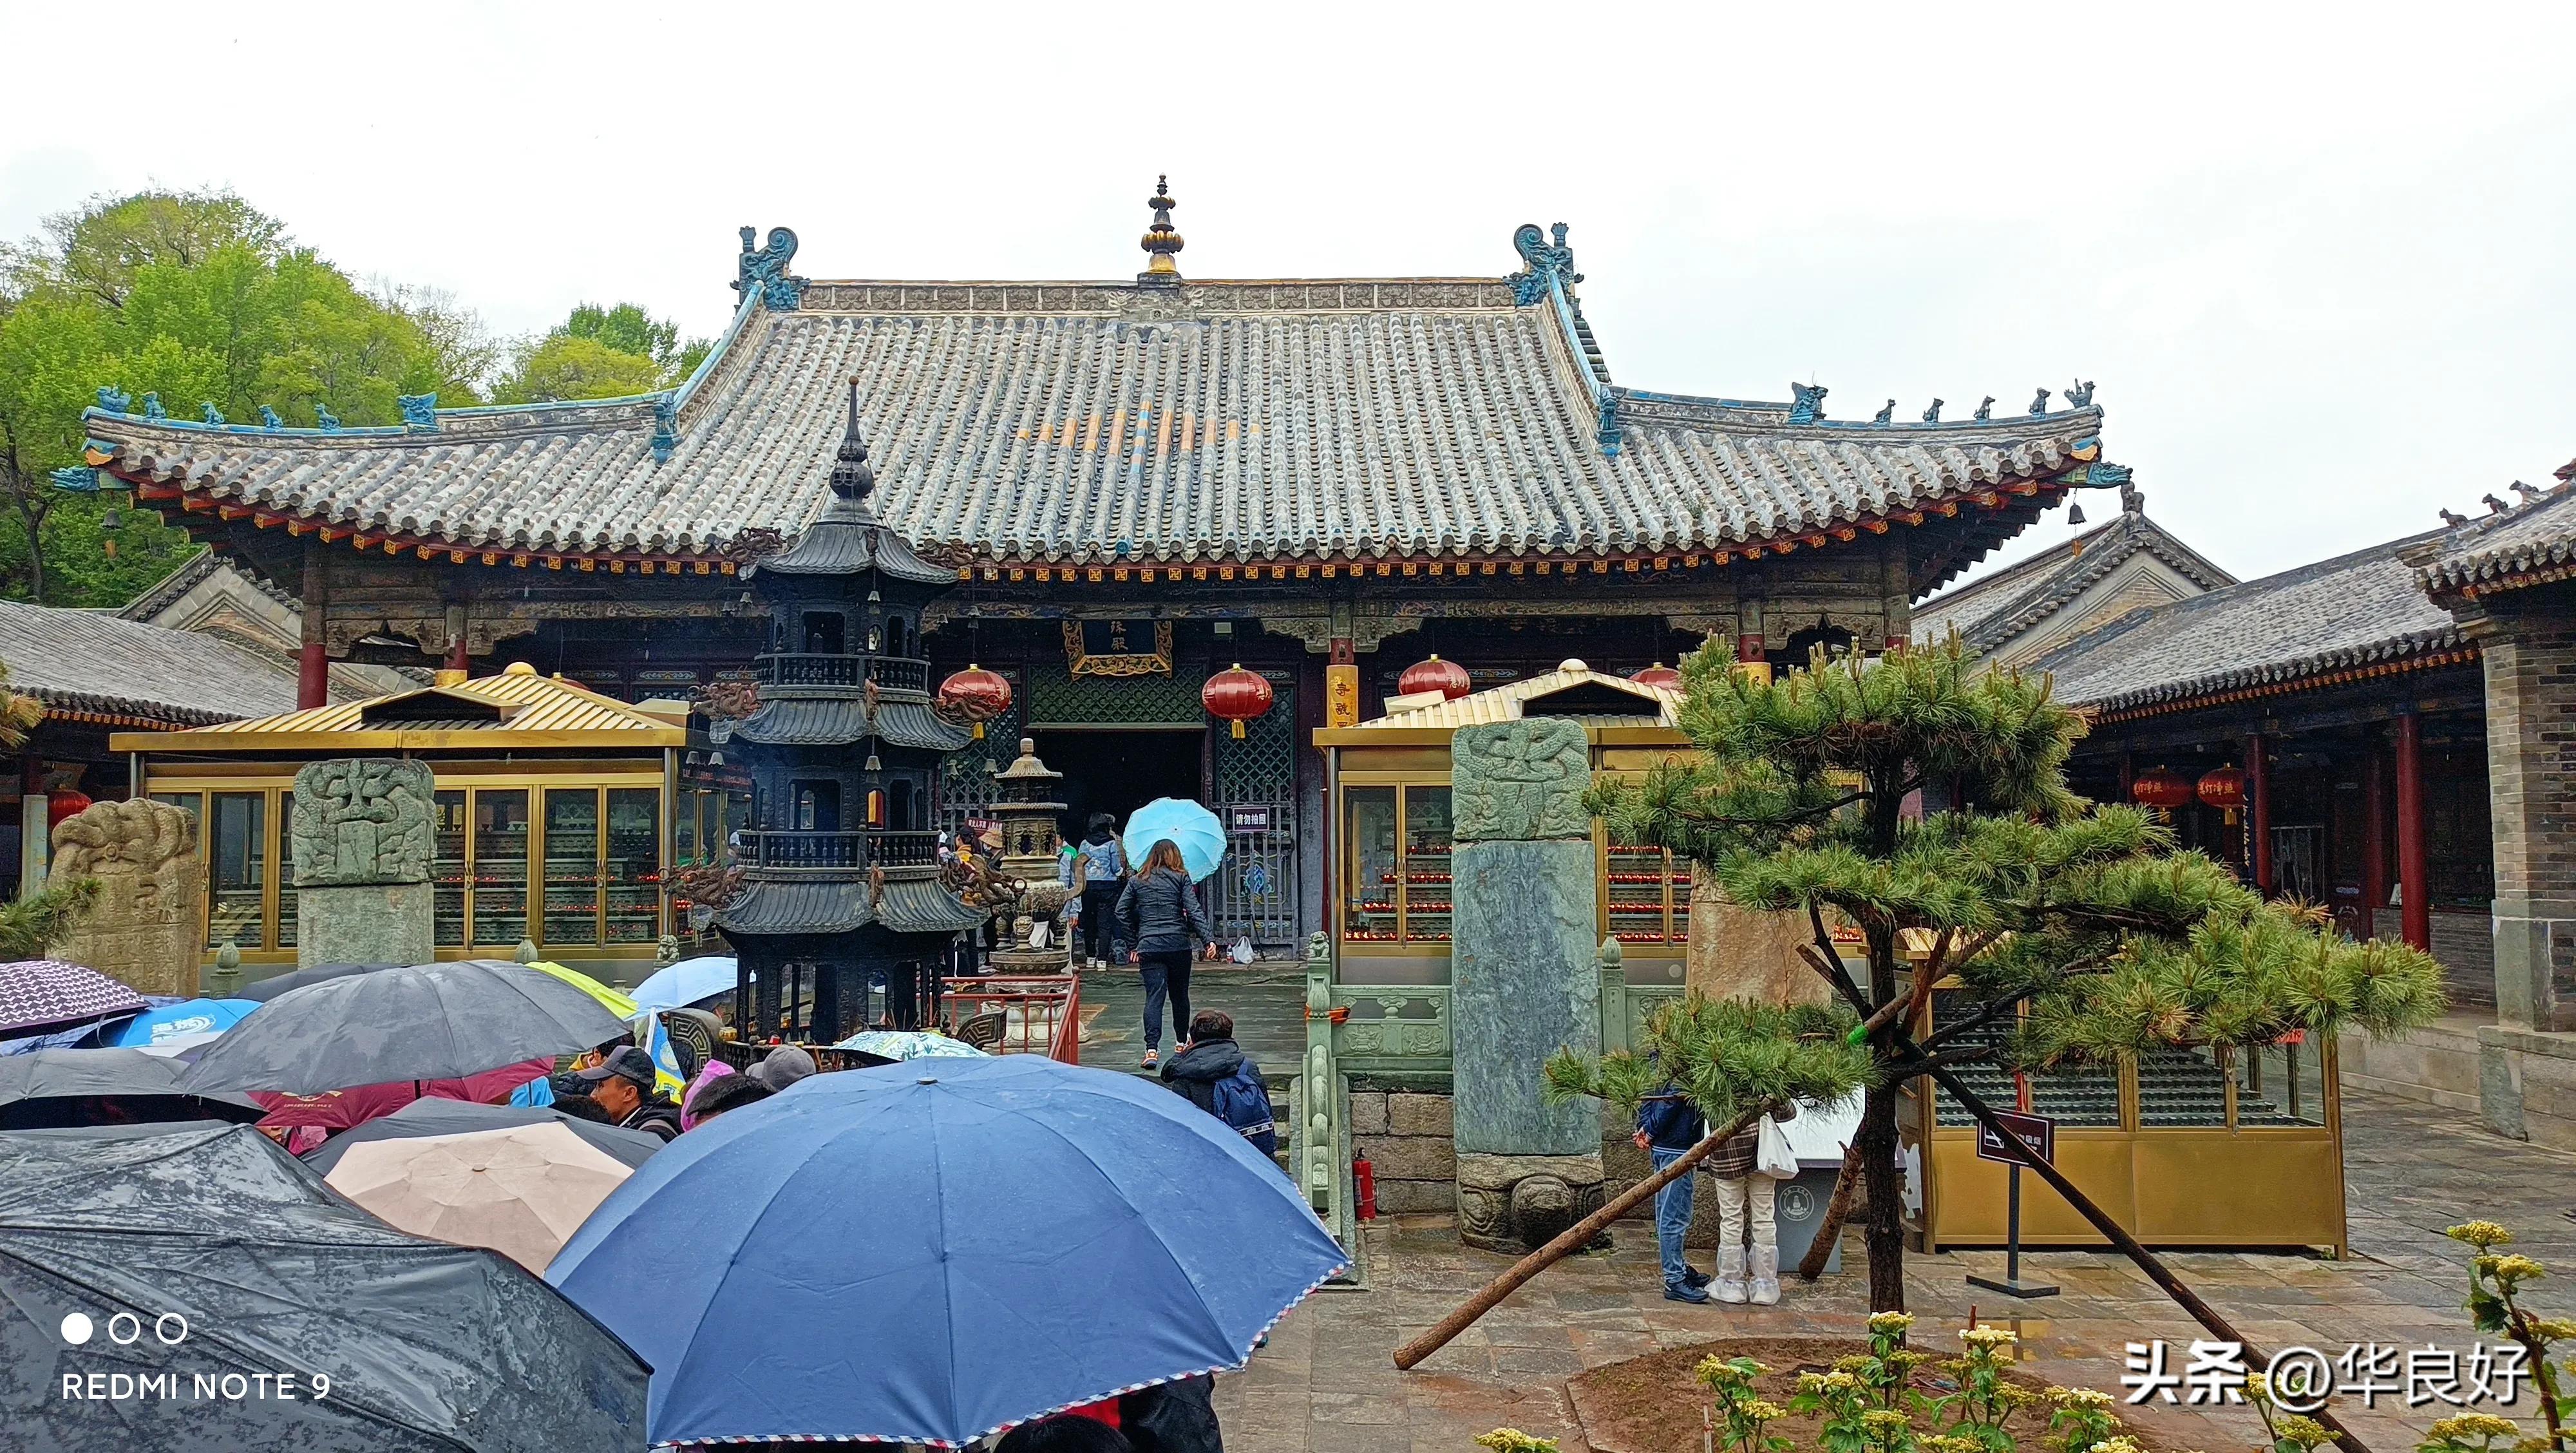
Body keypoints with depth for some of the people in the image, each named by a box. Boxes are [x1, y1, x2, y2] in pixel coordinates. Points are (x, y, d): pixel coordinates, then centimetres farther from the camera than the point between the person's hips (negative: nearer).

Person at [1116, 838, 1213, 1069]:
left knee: (1154, 997, -5)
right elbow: (1194, 911, -7)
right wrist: (1208, 938, -12)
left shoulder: (1137, 881, 10)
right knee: (1180, 995, 16)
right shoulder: (1181, 878, 3)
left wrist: (1133, 942, 12)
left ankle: (1152, 1049, -20)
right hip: (1178, 945, -1)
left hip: (1148, 947, 1)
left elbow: (1121, 911, 7)